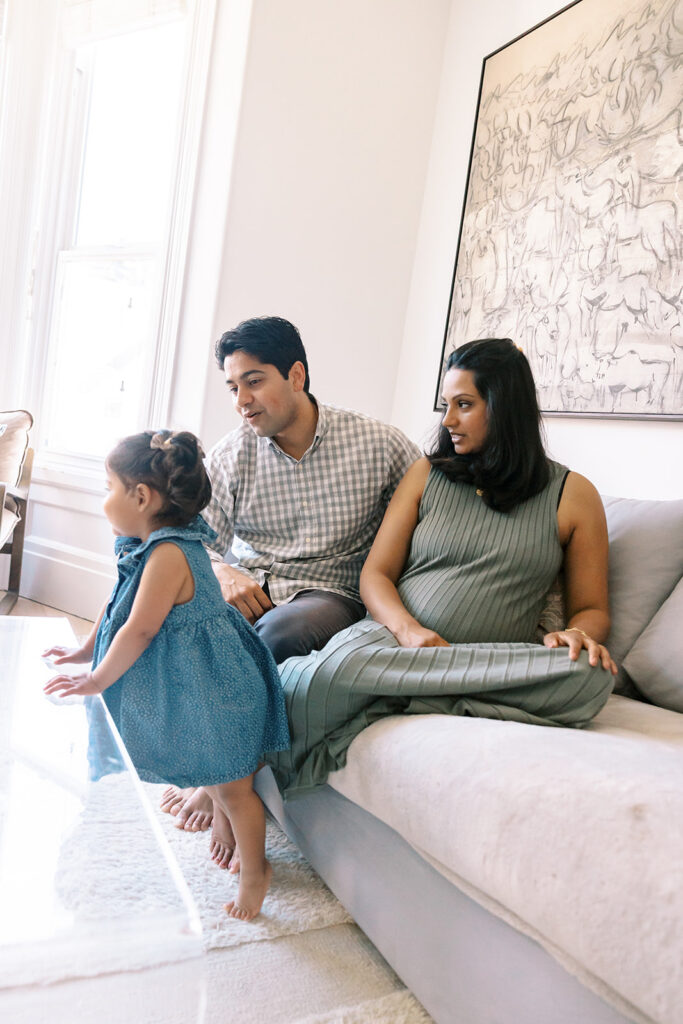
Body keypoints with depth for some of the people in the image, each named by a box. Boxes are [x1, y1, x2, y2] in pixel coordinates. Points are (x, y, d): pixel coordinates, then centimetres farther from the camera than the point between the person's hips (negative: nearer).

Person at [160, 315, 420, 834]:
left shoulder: (380, 444, -5)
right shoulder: (231, 455, 3)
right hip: (248, 590, 3)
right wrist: (221, 573, -21)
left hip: (331, 596, -2)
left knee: (283, 629, -36)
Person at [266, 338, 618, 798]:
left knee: (591, 677, -33)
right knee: (335, 666, -36)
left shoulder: (573, 495, 11)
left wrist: (578, 634, -13)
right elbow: (376, 575, 8)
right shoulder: (427, 474, 14)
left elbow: (592, 608, 13)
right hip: (393, 638, 0)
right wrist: (408, 630, -14)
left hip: (498, 667, 1)